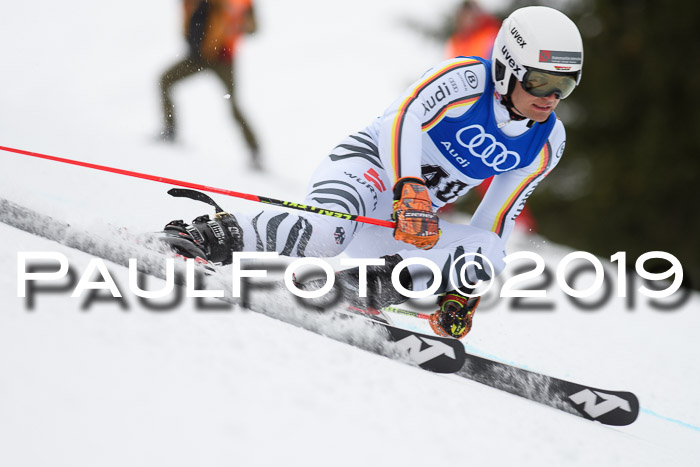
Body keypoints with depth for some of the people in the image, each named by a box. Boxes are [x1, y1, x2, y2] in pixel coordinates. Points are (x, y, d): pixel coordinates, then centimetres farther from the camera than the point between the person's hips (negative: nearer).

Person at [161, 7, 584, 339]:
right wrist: (409, 192, -45)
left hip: (416, 221, 7)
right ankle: (206, 237, -24)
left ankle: (362, 287, -16)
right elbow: (403, 119, -30)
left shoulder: (547, 143, 2)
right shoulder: (467, 77, -17)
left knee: (484, 255, -19)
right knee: (326, 230, -37)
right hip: (369, 164, -7)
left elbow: (495, 223, 8)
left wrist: (465, 286, 0)